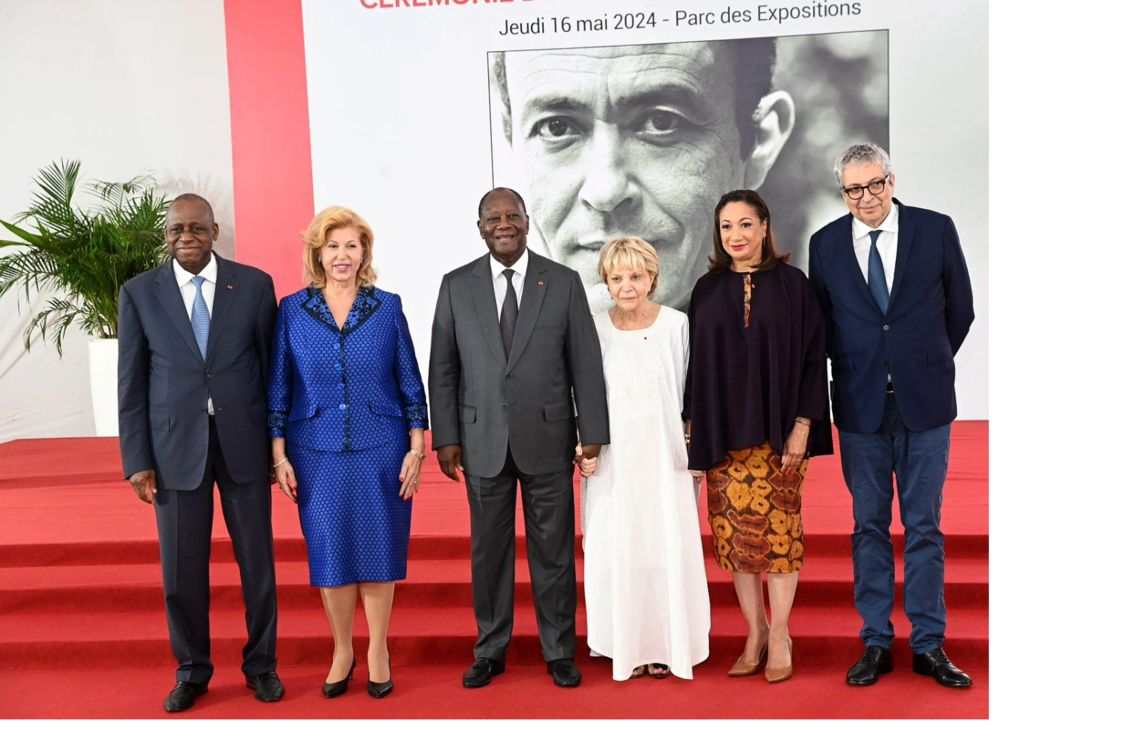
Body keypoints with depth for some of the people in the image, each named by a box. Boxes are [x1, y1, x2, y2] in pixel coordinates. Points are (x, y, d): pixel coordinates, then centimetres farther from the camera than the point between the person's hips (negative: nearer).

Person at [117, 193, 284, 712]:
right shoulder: (139, 293, 3)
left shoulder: (253, 284, 1)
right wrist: (137, 460, -1)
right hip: (175, 447, 1)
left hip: (243, 442, 0)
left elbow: (272, 367, 4)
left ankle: (261, 665, 27)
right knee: (182, 569, 8)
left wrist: (278, 444, 2)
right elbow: (131, 383, 3)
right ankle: (191, 671, 29)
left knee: (257, 561, 8)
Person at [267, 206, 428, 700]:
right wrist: (280, 456, 1)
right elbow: (278, 387, 4)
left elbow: (410, 381, 2)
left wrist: (416, 449, -2)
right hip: (318, 454, 1)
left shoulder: (387, 307, 0)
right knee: (329, 552, 8)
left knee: (377, 548, 7)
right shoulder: (293, 310, 1)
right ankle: (342, 651, 27)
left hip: (380, 451, 0)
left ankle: (378, 651, 24)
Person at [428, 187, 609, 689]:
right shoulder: (456, 286, 4)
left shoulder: (564, 282, 2)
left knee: (553, 550, 8)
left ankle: (559, 651, 23)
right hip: (483, 443, 1)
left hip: (548, 440, -1)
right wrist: (446, 437, -1)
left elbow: (585, 364, 0)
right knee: (488, 550, 10)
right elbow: (442, 368, 5)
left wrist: (593, 434, -4)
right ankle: (490, 651, 26)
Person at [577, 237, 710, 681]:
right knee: (616, 549, 4)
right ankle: (627, 645, 18)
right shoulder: (595, 329, 3)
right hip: (613, 457, 1)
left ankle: (666, 644, 18)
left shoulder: (676, 325, 0)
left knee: (668, 546, 2)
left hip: (663, 455, -1)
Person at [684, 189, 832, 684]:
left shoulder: (791, 283, 0)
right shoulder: (707, 290, 7)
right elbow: (696, 361, 8)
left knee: (778, 527, 1)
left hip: (777, 429, -2)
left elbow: (812, 356, -2)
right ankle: (755, 631, 18)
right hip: (724, 433, 3)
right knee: (734, 528, 5)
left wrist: (802, 426, -9)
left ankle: (779, 635, 15)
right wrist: (694, 429, 4)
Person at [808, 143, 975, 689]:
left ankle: (929, 645, 18)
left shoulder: (936, 230, 1)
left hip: (924, 402, -1)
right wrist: (854, 369, 7)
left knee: (924, 526, 6)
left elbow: (961, 310, 8)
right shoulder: (825, 244, 4)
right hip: (860, 404, 1)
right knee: (869, 526, 8)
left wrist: (927, 364, 10)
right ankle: (876, 643, 18)